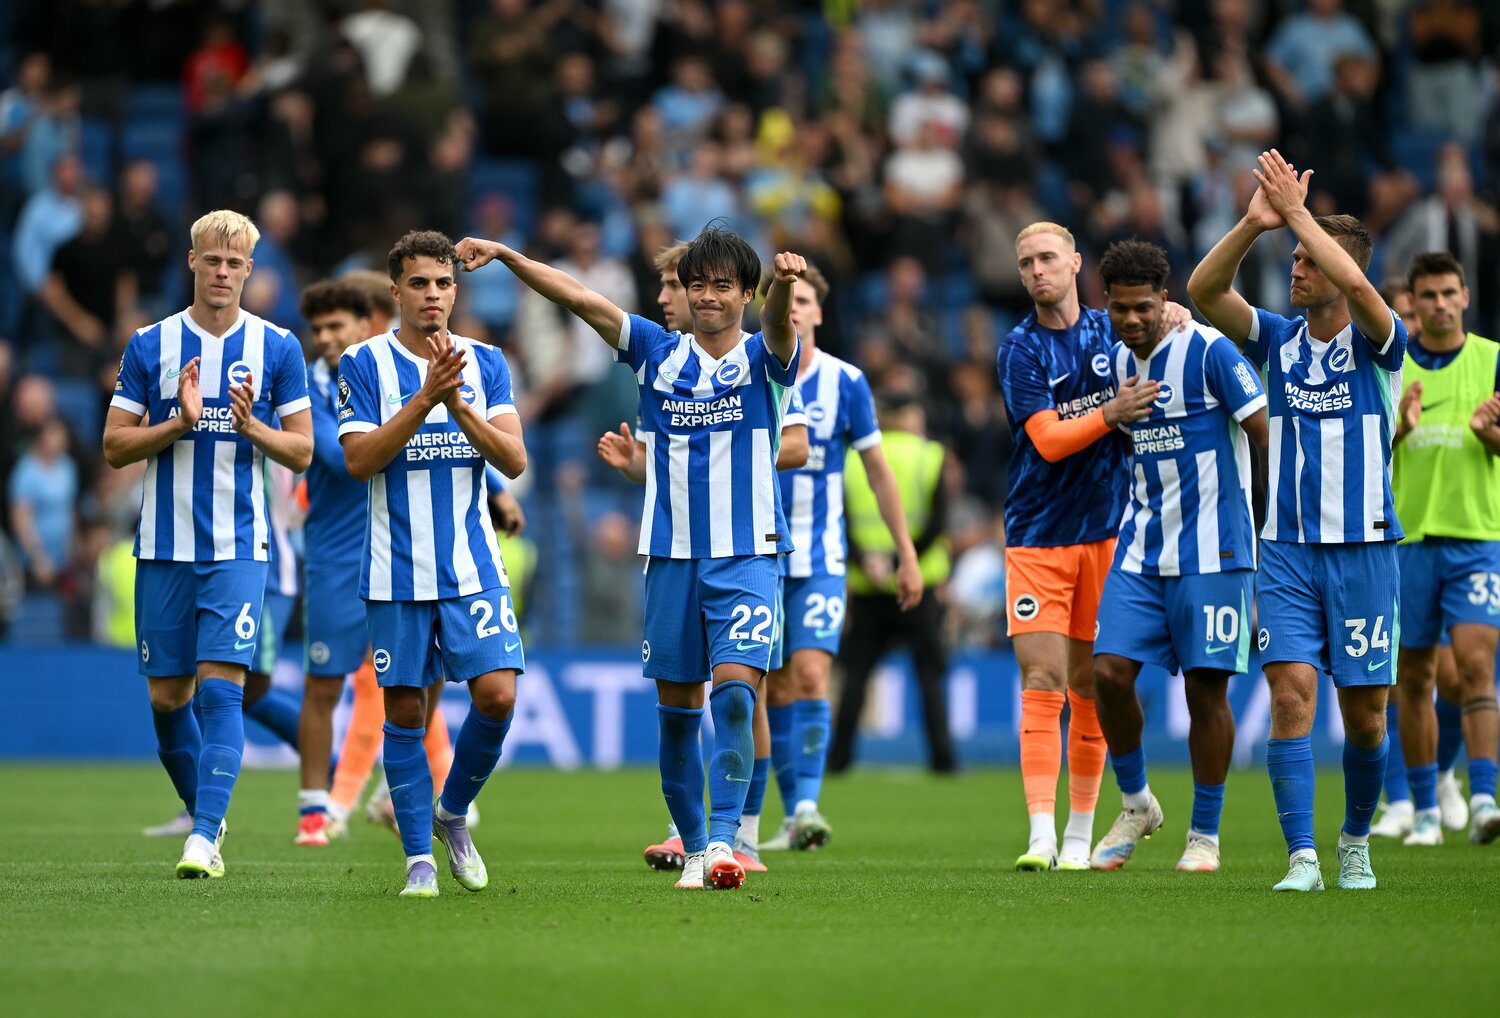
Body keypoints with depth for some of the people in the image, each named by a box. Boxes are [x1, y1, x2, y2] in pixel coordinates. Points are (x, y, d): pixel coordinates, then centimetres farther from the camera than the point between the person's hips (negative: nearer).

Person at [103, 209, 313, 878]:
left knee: (221, 688, -14)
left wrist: (251, 425, -13)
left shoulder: (277, 348, 3)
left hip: (238, 547, -2)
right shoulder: (150, 345, 4)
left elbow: (301, 452, 5)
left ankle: (205, 837, -18)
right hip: (165, 547, 2)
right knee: (166, 697, 5)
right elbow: (115, 446, 3)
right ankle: (206, 814, 25)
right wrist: (180, 422, -13)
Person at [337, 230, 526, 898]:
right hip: (396, 571, -2)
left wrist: (458, 403, -15)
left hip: (473, 567, 2)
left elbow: (514, 460, -2)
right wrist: (424, 398, -19)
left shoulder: (485, 363, 7)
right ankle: (420, 857, 10)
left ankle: (453, 814, 14)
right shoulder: (365, 363, 0)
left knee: (498, 694, -11)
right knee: (405, 712, 0)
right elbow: (359, 459, -10)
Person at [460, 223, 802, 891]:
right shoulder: (658, 353, 8)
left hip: (746, 554, -3)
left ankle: (722, 837, -21)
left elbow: (779, 324, -22)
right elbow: (582, 299, 1)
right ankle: (694, 847, 14)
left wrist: (785, 283, -45)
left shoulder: (762, 358, 1)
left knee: (735, 686, -18)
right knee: (676, 704, 5)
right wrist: (507, 256, -9)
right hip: (670, 553, 3)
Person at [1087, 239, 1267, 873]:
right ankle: (1136, 804, 14)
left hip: (1212, 550, -5)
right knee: (1110, 671, -7)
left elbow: (1268, 434, -12)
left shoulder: (1209, 352, -10)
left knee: (1205, 688, -3)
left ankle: (1205, 834, 11)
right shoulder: (1118, 361, 9)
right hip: (1141, 548, 5)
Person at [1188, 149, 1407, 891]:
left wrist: (1297, 212, -20)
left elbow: (1356, 285, -25)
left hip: (1363, 550, -2)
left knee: (1363, 713, 4)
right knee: (1290, 692, -13)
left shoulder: (1376, 343, -2)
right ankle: (1302, 858, -15)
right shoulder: (1278, 339, 8)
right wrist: (1255, 222, -19)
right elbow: (1202, 291, -7)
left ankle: (1356, 841, 27)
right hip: (1286, 550, 2)